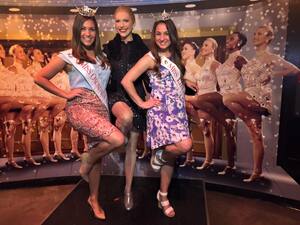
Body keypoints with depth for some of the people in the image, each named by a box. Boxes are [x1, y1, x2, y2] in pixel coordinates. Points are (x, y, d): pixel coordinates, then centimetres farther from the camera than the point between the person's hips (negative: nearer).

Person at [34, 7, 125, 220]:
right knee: (118, 139, -25)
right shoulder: (68, 56, 1)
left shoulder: (102, 57, 15)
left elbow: (107, 83, 24)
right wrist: (65, 94, -6)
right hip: (80, 107, -5)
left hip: (101, 109, 6)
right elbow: (40, 77, 1)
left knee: (98, 153, 10)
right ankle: (87, 162, 4)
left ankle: (94, 199, 31)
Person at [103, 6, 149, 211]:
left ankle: (128, 190, 24)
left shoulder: (142, 48, 1)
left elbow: (148, 77, 4)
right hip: (116, 94, -1)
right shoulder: (109, 48, 3)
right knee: (126, 116, -39)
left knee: (132, 146, 7)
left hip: (137, 97, 1)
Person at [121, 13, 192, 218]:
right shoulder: (151, 58, -7)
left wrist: (188, 82, 10)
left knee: (172, 155, 8)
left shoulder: (175, 56, 13)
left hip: (178, 110, 7)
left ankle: (163, 196, 25)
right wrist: (142, 103, -11)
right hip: (161, 110, -6)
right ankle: (160, 155, 6)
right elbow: (126, 81, -13)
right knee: (185, 145, -27)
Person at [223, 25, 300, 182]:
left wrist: (271, 74, 0)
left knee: (227, 98, -30)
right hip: (249, 99, 7)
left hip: (260, 98, -7)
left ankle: (252, 122, -11)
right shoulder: (252, 60, 20)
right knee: (256, 136, 6)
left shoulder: (270, 57, 0)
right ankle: (257, 172, 11)